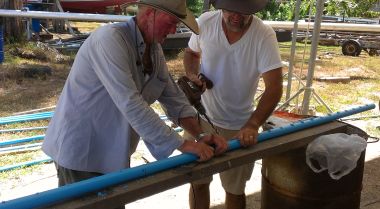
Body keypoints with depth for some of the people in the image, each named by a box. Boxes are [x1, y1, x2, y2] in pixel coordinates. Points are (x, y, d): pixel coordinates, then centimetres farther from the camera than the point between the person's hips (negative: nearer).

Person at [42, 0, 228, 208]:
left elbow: (174, 98, 6)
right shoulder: (110, 38, -24)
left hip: (113, 152, 8)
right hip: (80, 151, -8)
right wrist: (182, 144, -29)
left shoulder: (155, 49, 2)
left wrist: (201, 135, -8)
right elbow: (131, 105, -32)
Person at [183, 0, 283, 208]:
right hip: (201, 117, 2)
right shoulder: (205, 22, -10)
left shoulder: (264, 35, -18)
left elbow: (274, 87, -22)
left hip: (238, 127, -2)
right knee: (197, 182, 16)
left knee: (234, 190, 14)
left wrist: (252, 125, -35)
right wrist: (192, 75, -11)